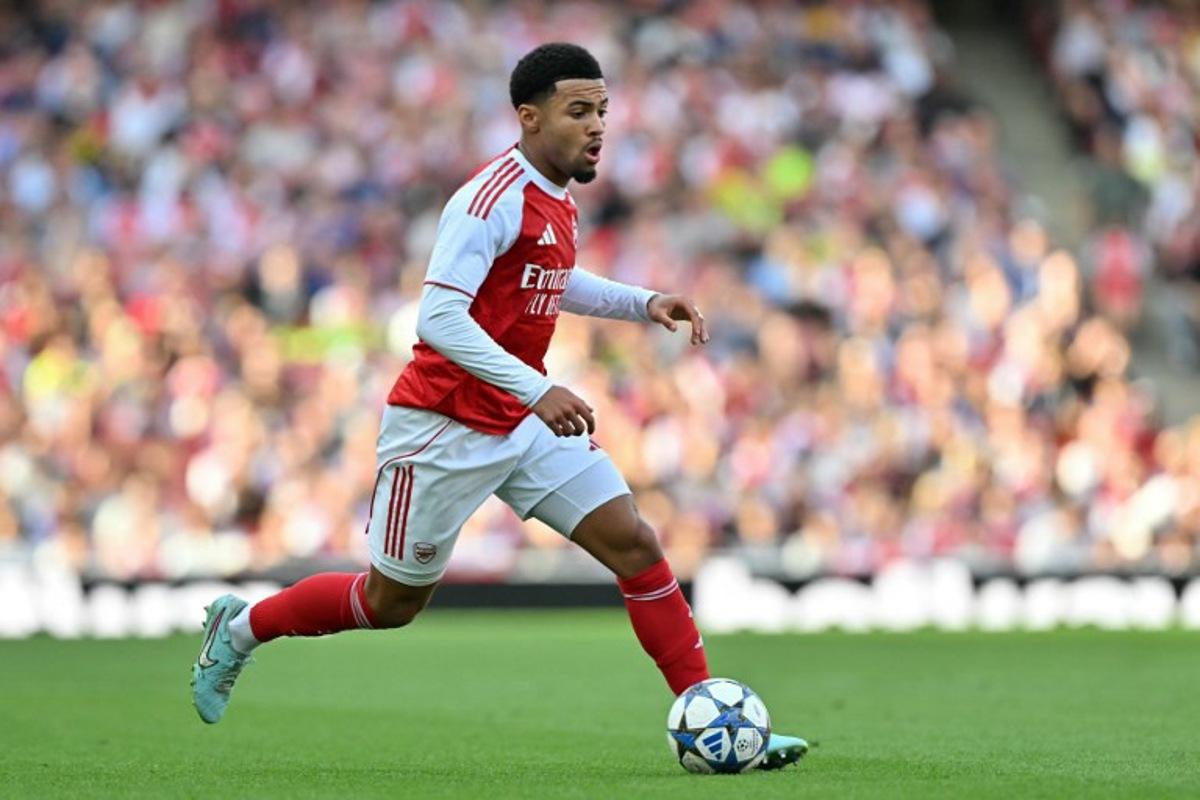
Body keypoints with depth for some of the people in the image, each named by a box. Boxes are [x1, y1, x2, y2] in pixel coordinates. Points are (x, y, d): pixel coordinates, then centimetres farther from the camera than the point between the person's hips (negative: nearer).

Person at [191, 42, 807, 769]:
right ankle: (242, 627, 31)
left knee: (637, 545, -6)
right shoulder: (495, 197, -21)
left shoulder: (558, 199, 7)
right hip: (445, 428, -8)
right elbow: (438, 317, -28)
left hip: (526, 422, 8)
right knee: (391, 603, 7)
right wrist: (538, 392, -34)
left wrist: (644, 303, 13)